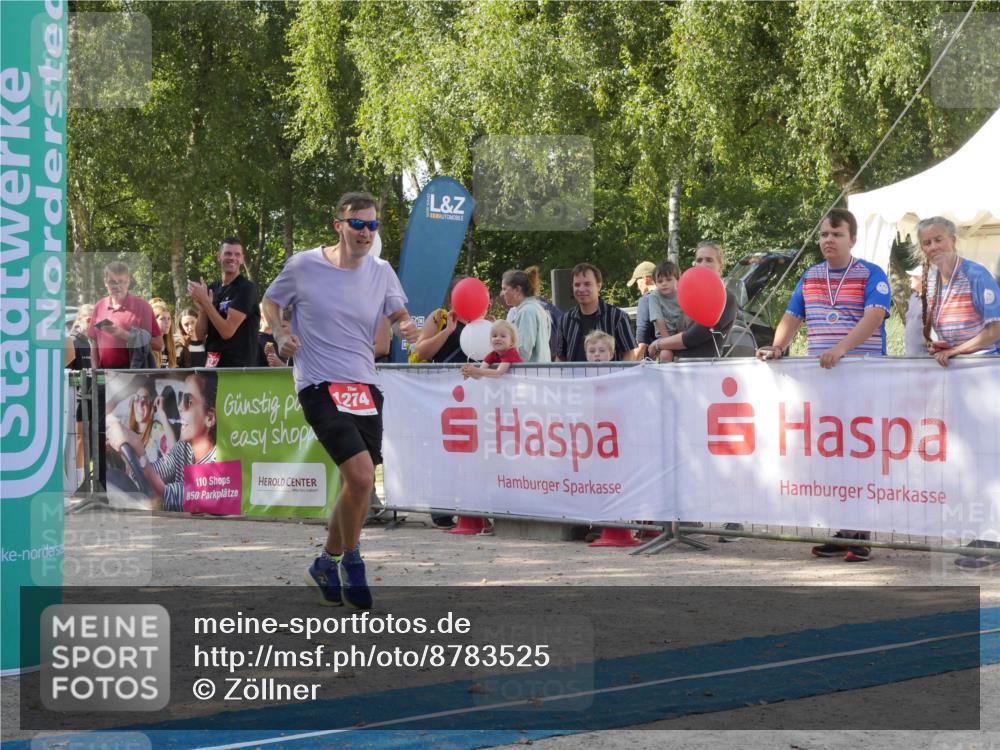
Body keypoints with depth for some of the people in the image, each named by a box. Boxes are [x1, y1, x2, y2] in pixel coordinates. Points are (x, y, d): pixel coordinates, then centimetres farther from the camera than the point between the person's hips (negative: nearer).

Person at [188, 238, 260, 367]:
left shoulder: (246, 288, -9)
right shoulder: (212, 288, 12)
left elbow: (227, 331, -17)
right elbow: (200, 335, 9)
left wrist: (205, 301, -16)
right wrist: (201, 307, -9)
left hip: (238, 366, -7)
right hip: (212, 364, 7)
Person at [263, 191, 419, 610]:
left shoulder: (381, 272, 6)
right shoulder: (304, 266, -3)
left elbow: (398, 314, 9)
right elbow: (271, 301, 12)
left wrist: (407, 327, -14)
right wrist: (280, 335, -7)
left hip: (365, 387, 5)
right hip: (319, 386, -5)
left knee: (357, 484, 8)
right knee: (361, 476, -19)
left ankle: (327, 565, 29)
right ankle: (351, 562, 2)